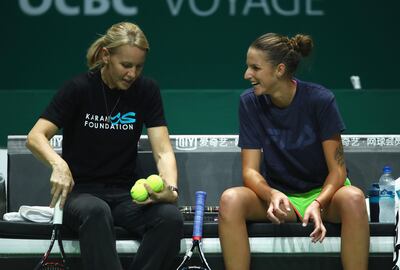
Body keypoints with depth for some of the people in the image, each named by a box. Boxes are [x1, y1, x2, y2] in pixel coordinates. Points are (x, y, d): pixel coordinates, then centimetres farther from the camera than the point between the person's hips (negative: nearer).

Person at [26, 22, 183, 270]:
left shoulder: (147, 90, 2)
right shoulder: (79, 88, -6)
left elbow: (163, 152, -3)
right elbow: (35, 137, -11)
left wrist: (171, 189, -25)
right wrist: (59, 164, -33)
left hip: (125, 193, 3)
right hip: (80, 191, -3)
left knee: (171, 216, -30)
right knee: (96, 212, -40)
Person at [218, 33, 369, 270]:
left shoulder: (320, 100, -14)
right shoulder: (250, 102, -6)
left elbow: (337, 169, -12)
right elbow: (250, 170, -7)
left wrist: (318, 204, -32)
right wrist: (272, 195, -30)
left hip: (322, 193, -2)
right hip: (276, 195, 2)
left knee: (353, 198, -37)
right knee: (230, 199, -30)